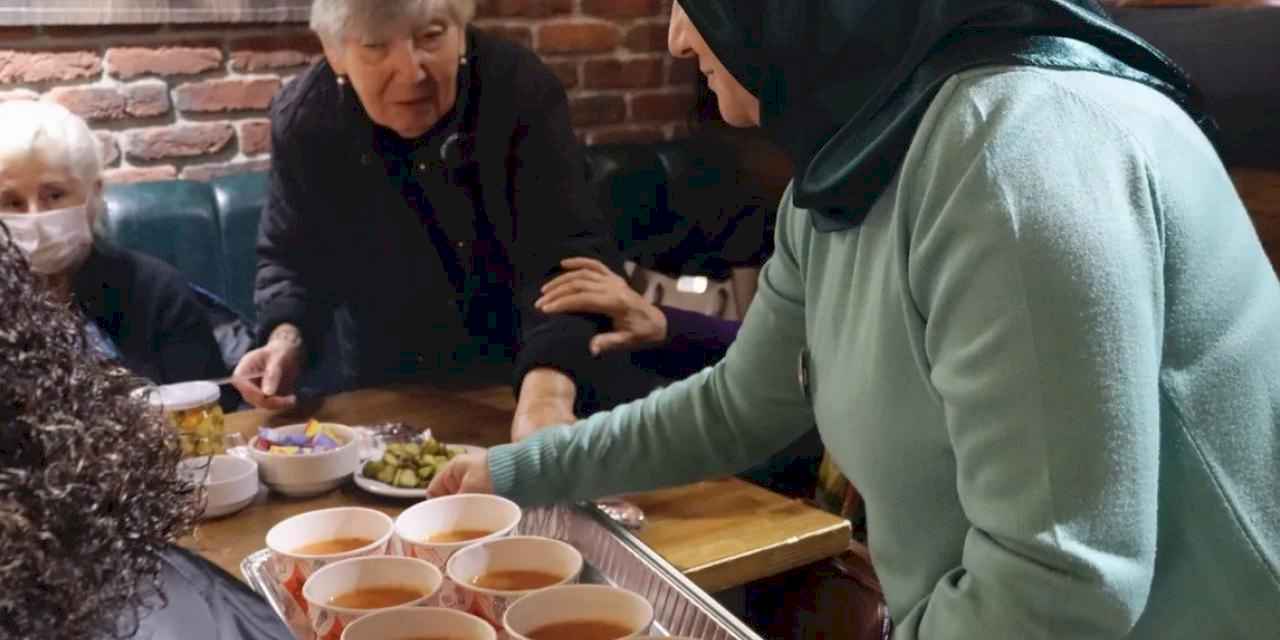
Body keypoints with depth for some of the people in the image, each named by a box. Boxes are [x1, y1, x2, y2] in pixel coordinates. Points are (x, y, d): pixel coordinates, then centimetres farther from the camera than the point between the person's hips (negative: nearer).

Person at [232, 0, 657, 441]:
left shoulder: (522, 92, -21)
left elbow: (567, 256, -32)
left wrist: (547, 391, -49)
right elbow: (292, 259, 7)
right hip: (384, 392, 3)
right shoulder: (302, 121, -9)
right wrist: (288, 339, -15)